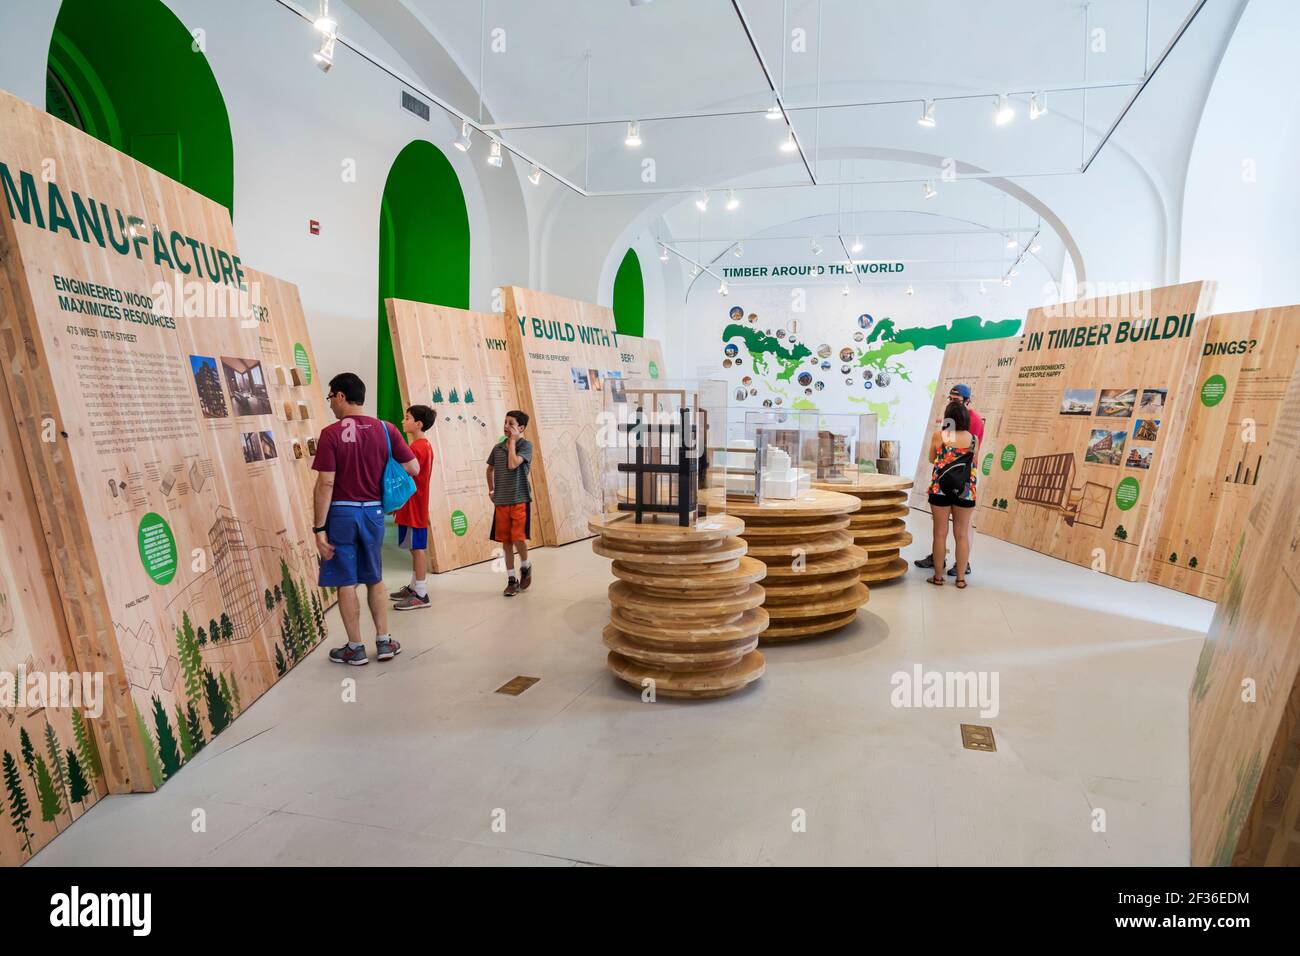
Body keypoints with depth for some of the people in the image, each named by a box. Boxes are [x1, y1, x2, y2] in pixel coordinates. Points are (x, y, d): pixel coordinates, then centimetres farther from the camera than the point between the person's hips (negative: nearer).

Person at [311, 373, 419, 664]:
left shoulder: (331, 434, -12)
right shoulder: (386, 429, -1)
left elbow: (325, 483, -14)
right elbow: (413, 469, 0)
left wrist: (319, 528, -10)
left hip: (342, 513, -4)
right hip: (373, 512, 4)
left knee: (346, 582, 7)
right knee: (374, 579, 18)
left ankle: (355, 648, 16)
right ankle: (384, 642, 21)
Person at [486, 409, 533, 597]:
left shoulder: (526, 445, -6)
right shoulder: (498, 447, 8)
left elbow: (513, 464, -21)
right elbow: (490, 469, 23)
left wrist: (512, 441, -13)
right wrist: (491, 490, 17)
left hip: (520, 500, -4)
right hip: (501, 501, 5)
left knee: (518, 539, -10)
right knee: (506, 541, 7)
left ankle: (525, 566, 20)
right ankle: (512, 579, 17)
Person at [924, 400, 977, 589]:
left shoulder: (938, 435, -4)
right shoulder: (973, 439, -1)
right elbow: (974, 464, 8)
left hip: (940, 488, -1)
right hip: (965, 490, 1)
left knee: (940, 533, 8)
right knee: (962, 534, 10)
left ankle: (938, 576, 14)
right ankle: (961, 577, 16)